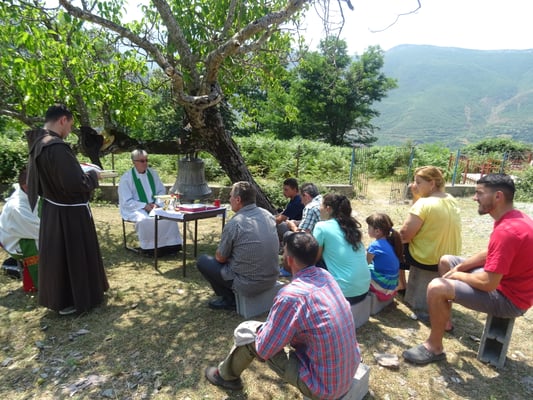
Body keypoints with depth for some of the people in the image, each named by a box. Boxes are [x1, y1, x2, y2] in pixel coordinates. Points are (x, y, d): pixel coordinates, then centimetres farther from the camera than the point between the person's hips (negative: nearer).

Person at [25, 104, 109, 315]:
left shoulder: (37, 144, 4)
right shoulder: (57, 147, -26)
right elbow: (76, 184, -29)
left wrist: (82, 173, 13)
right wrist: (93, 176, -10)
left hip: (52, 210, 9)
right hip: (69, 214, -9)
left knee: (57, 254, 21)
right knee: (72, 255, 7)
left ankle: (58, 297, 38)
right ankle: (70, 300, 24)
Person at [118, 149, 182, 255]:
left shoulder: (152, 173, 7)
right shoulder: (126, 178, -7)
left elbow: (161, 191, 11)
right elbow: (126, 202, -9)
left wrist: (157, 204, -8)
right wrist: (144, 206, -20)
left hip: (153, 206, 4)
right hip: (134, 209, -4)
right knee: (145, 219, -36)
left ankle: (169, 245, -15)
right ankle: (150, 248, -19)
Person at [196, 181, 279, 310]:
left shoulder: (234, 224, -20)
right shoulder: (268, 215, 0)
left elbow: (220, 258, -7)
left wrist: (220, 255, 17)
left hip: (248, 285, -7)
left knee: (202, 260, 10)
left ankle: (229, 300, 14)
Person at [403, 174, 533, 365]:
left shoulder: (506, 231, -31)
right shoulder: (516, 218, 2)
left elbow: (488, 283, -31)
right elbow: (489, 254, 12)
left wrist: (458, 275, -11)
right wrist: (459, 267, 1)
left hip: (509, 297, -10)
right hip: (505, 278, 10)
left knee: (437, 287, -24)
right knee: (446, 261, 17)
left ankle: (434, 347, -3)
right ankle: (444, 318, 27)